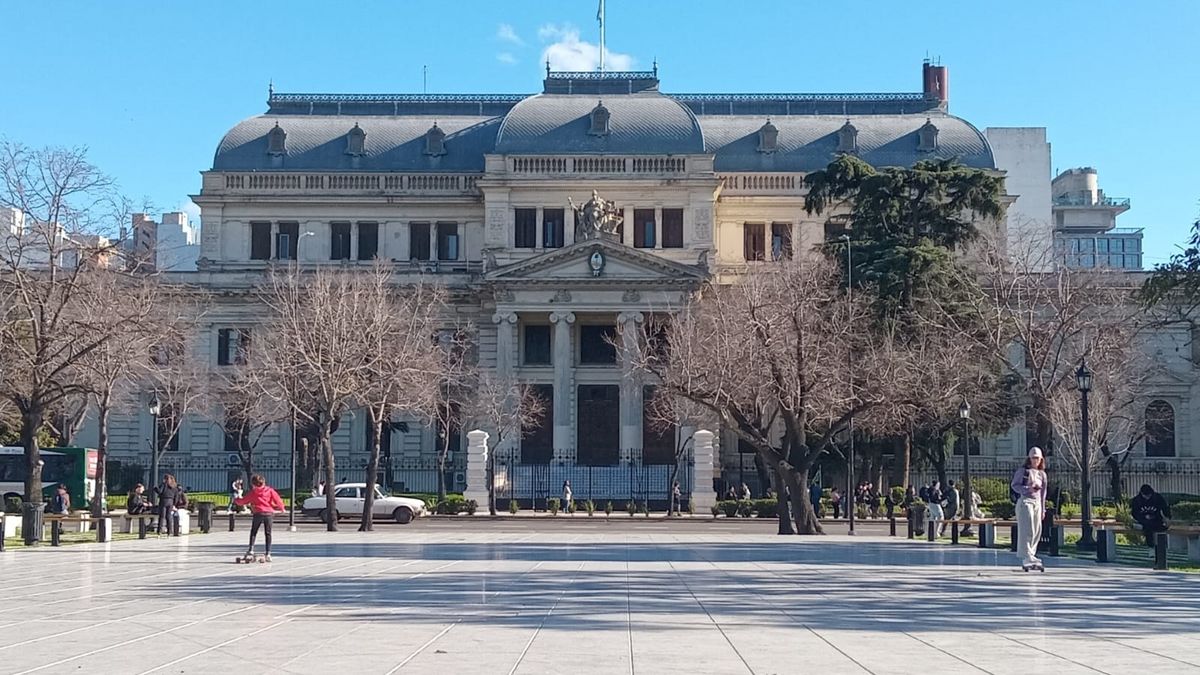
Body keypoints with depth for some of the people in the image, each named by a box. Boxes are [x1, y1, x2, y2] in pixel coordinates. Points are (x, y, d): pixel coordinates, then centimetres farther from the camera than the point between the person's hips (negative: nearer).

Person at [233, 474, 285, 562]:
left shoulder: (252, 493, 3)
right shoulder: (270, 490, 5)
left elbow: (243, 501, 11)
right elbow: (277, 499, 0)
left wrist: (238, 499, 34)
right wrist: (281, 508, 17)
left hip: (258, 513, -1)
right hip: (269, 513, 1)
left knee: (253, 532, 12)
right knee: (268, 534, 8)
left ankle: (251, 550, -2)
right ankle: (268, 553, 2)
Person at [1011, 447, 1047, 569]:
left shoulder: (1042, 474, 15)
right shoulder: (1022, 470, -1)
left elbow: (1043, 493, 19)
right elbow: (1014, 485, -4)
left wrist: (1043, 509, 17)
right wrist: (1027, 489, -19)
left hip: (1037, 503, 6)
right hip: (1025, 501, -6)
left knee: (1037, 531, 4)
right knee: (1027, 530, -13)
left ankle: (1030, 557, 12)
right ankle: (1027, 557, -16)